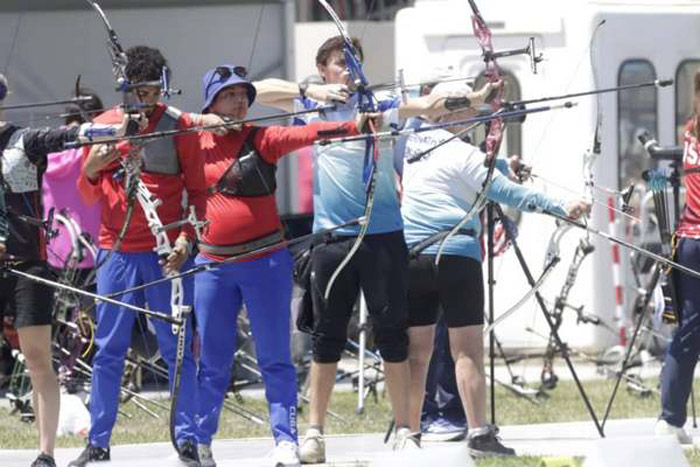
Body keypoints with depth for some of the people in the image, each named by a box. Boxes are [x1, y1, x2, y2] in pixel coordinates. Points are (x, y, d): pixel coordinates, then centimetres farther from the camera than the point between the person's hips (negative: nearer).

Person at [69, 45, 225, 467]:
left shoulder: (180, 126, 0)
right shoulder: (103, 126, 7)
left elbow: (198, 190, 3)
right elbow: (89, 196, 11)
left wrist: (187, 237, -11)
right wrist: (91, 171, -11)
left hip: (166, 253, -2)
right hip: (116, 253, 2)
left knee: (177, 349, 0)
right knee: (109, 350, 4)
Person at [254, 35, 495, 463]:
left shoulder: (378, 106, 1)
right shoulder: (311, 108, 9)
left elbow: (428, 105, -13)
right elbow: (262, 90, 5)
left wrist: (480, 97, -30)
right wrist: (312, 92, -8)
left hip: (383, 234, -2)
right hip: (331, 236, 2)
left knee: (392, 332, -1)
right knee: (327, 336, 6)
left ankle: (404, 429, 4)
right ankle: (314, 432, 11)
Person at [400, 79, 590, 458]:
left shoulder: (410, 142, 13)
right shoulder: (462, 154, -6)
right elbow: (507, 194, -11)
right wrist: (560, 207, -13)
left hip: (410, 256, 6)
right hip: (456, 256, -6)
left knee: (415, 351, 9)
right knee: (467, 348, -6)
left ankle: (408, 435, 10)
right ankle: (478, 434, -11)